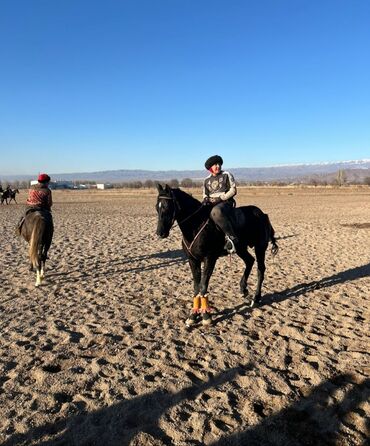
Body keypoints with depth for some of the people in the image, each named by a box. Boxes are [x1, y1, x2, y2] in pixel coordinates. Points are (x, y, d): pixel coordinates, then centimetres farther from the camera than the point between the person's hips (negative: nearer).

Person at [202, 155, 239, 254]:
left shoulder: (226, 175, 4)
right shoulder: (207, 180, 18)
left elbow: (233, 190, -3)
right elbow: (205, 194, 23)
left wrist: (220, 198, -14)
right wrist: (206, 200, -2)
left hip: (226, 202, -6)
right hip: (211, 204, 7)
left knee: (216, 212, -40)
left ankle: (231, 237, -36)